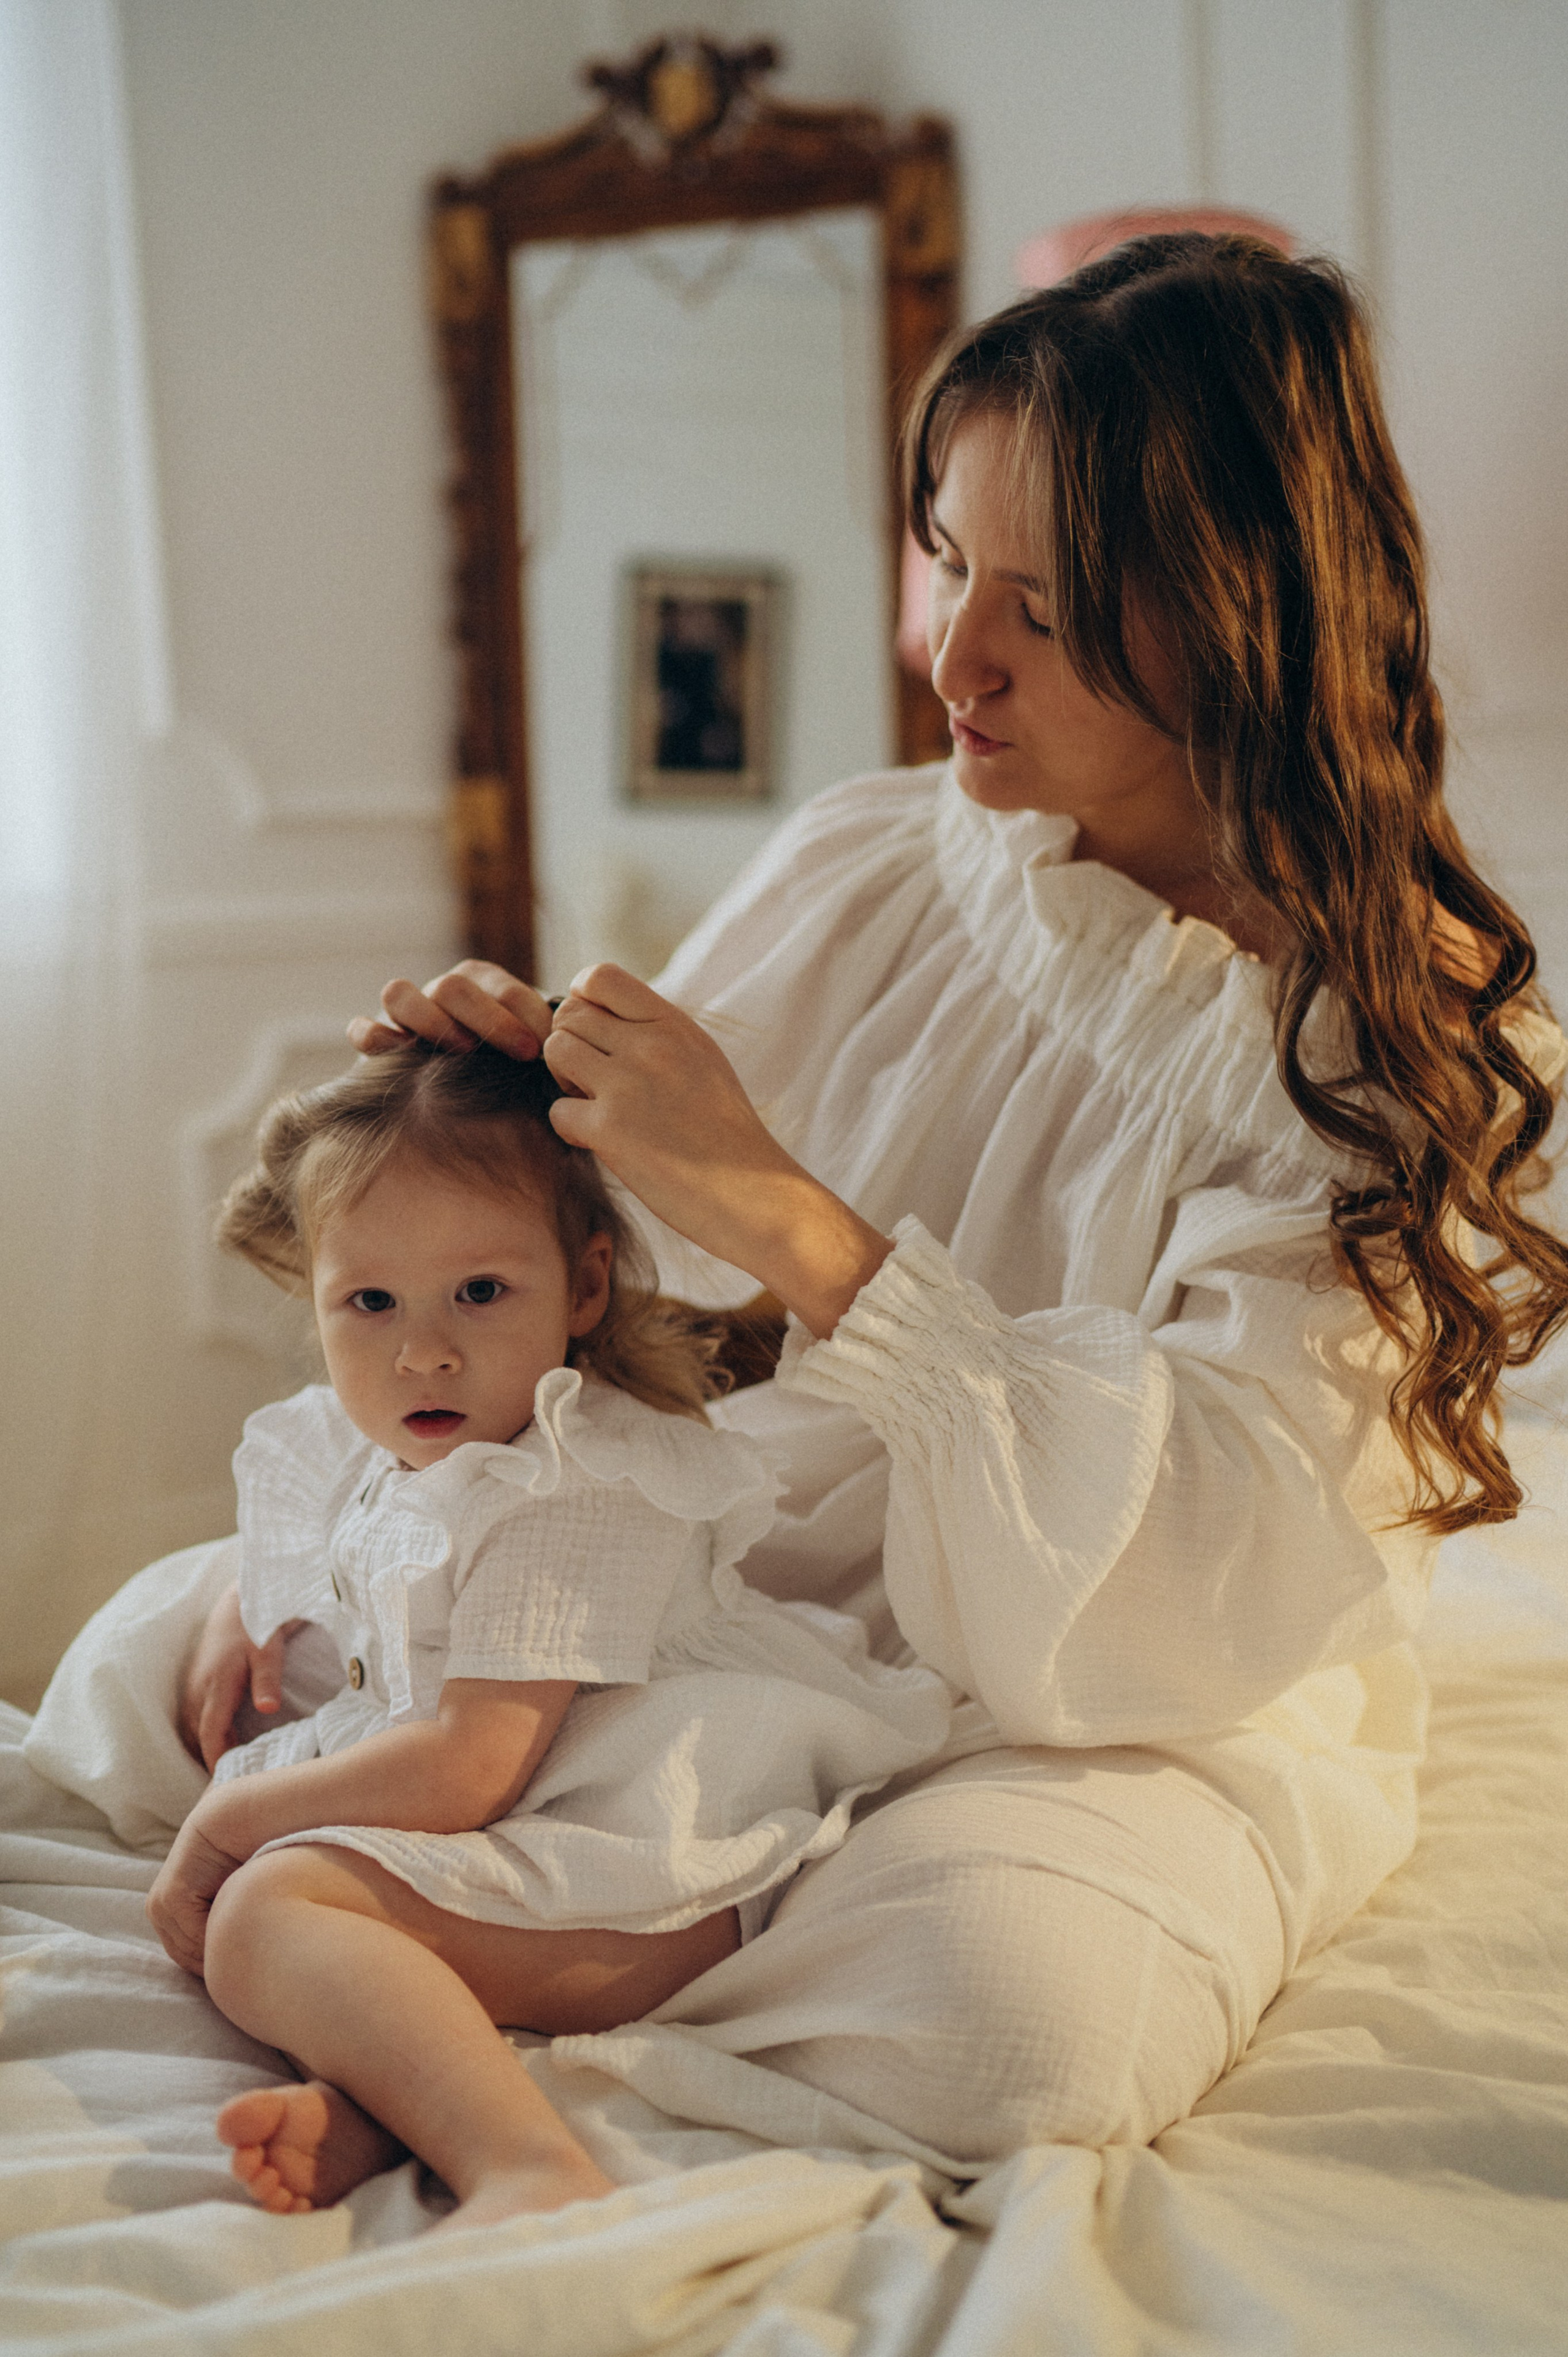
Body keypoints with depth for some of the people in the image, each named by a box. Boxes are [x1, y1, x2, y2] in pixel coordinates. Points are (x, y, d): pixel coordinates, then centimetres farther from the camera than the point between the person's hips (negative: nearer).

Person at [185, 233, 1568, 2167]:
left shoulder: (1413, 1038, -14)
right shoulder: (862, 871, -2)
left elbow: (1211, 1562, -24)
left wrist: (797, 1231, -28)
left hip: (1139, 1734, -3)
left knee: (1009, 2005, -38)